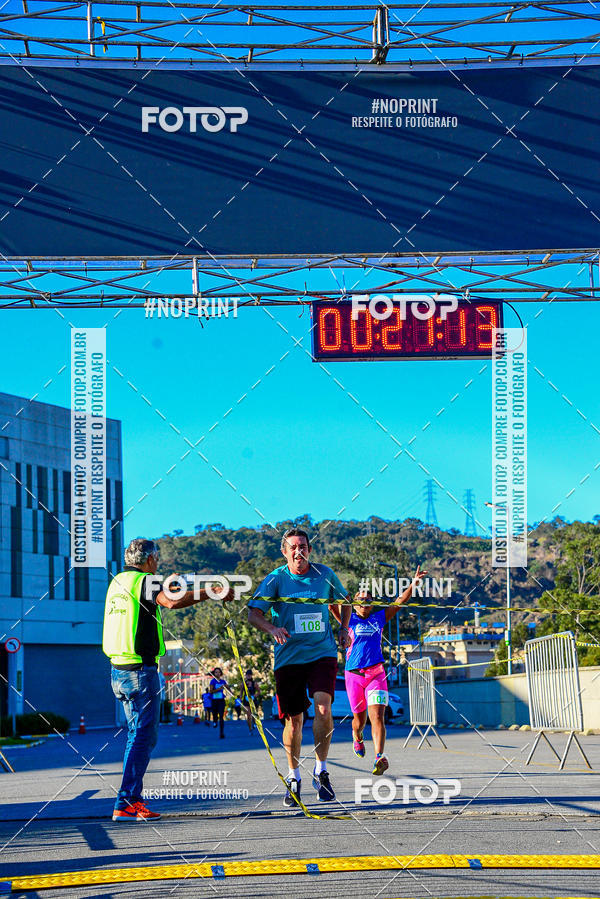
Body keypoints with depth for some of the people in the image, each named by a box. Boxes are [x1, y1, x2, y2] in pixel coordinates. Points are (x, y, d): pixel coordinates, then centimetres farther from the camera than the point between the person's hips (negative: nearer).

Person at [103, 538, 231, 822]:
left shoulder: (117, 582, 15)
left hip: (118, 670, 9)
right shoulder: (144, 581, -10)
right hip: (141, 670, -9)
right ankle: (125, 804, -11)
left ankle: (132, 797, 20)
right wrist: (212, 593, -25)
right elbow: (171, 601, -29)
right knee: (144, 736, -7)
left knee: (137, 734, 18)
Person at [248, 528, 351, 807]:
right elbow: (253, 613, -11)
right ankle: (293, 777, 22)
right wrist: (272, 629, -30)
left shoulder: (324, 574, 5)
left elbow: (344, 599, 24)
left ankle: (321, 771, -2)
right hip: (288, 656, 0)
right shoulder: (275, 579, -2)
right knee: (293, 721, 3)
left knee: (323, 708, -19)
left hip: (322, 653, 0)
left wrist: (344, 628, 9)